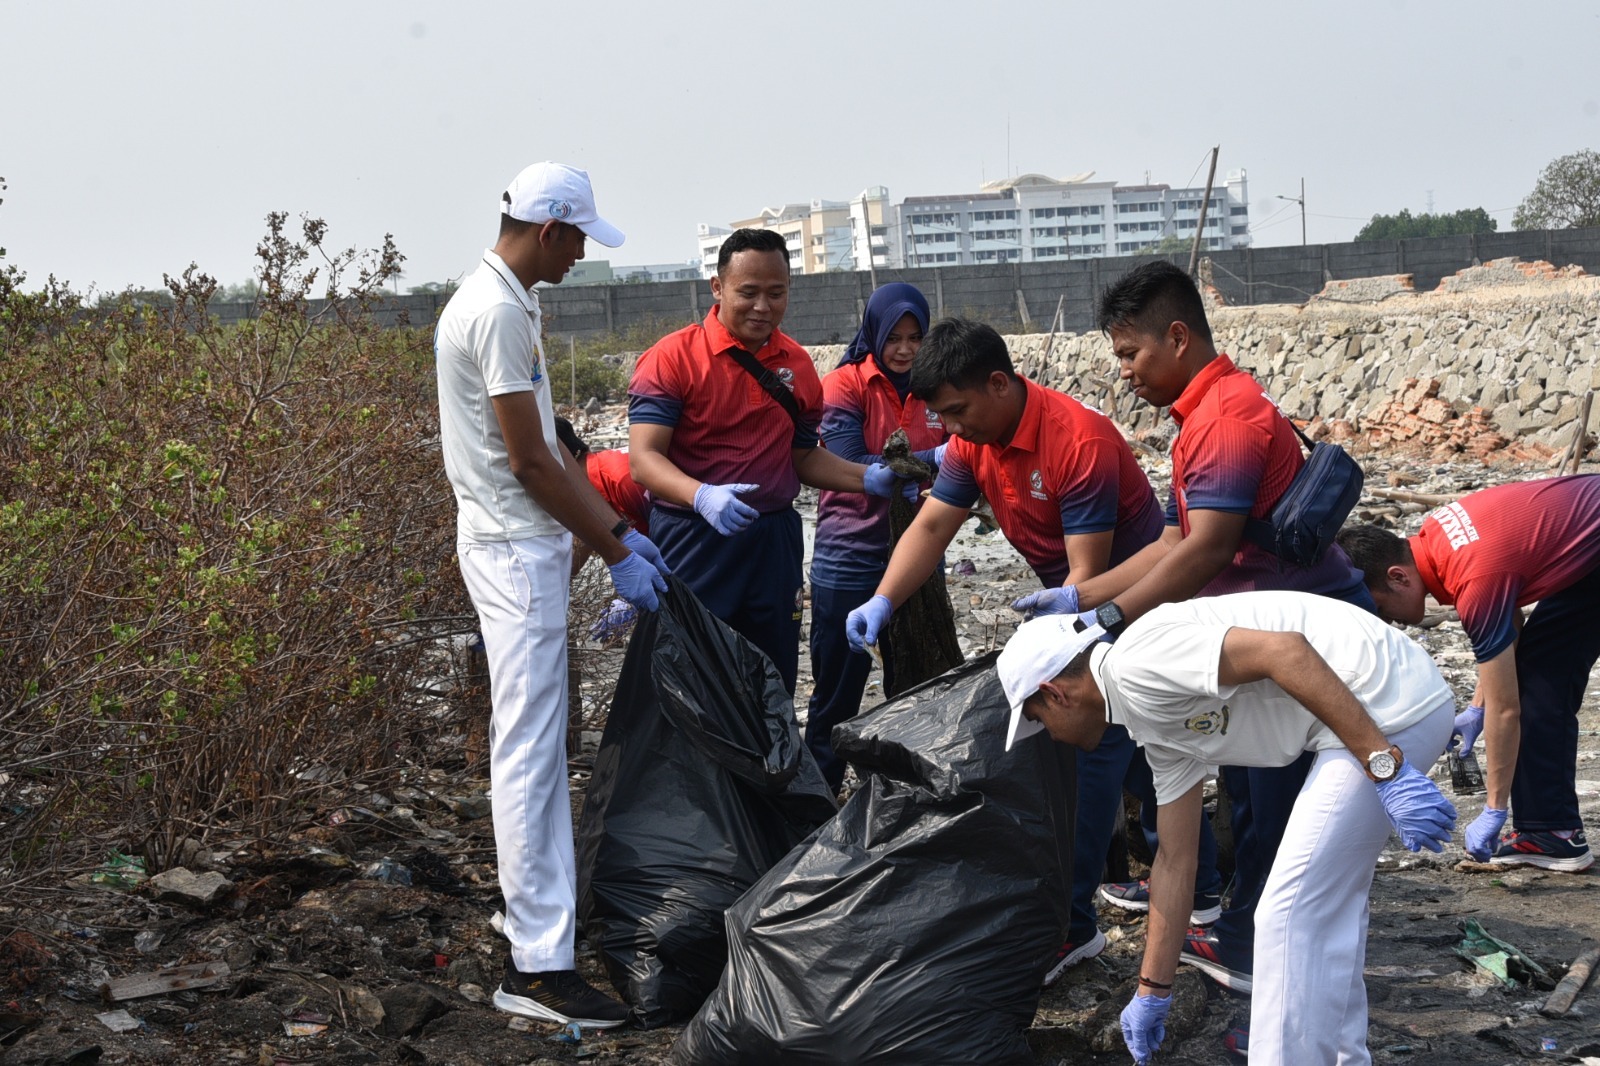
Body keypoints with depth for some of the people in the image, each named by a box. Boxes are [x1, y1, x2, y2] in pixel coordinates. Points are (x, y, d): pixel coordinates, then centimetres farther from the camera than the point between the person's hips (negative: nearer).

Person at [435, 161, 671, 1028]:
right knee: (529, 752, -9)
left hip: (518, 544, 11)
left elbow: (548, 446, 17)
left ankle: (541, 930, 28)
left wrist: (618, 530, 14)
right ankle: (537, 965, -7)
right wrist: (615, 553, -11)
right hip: (516, 548, -11)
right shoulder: (499, 313, -17)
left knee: (536, 749, 17)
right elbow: (530, 460, -18)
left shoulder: (489, 301, 15)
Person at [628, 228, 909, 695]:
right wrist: (702, 497, -33)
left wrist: (868, 479, 1)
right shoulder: (673, 358, -9)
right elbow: (644, 457, -16)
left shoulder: (797, 365, 9)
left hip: (774, 539, 5)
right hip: (691, 541, -5)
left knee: (775, 684, 10)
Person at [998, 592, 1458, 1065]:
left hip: (1389, 704, -10)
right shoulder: (1155, 726, 18)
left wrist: (1384, 767, -22)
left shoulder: (1137, 661, -11)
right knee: (1330, 905, 24)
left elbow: (1285, 650, -22)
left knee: (1289, 915, -3)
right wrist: (1153, 990, 30)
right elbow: (1175, 862, 24)